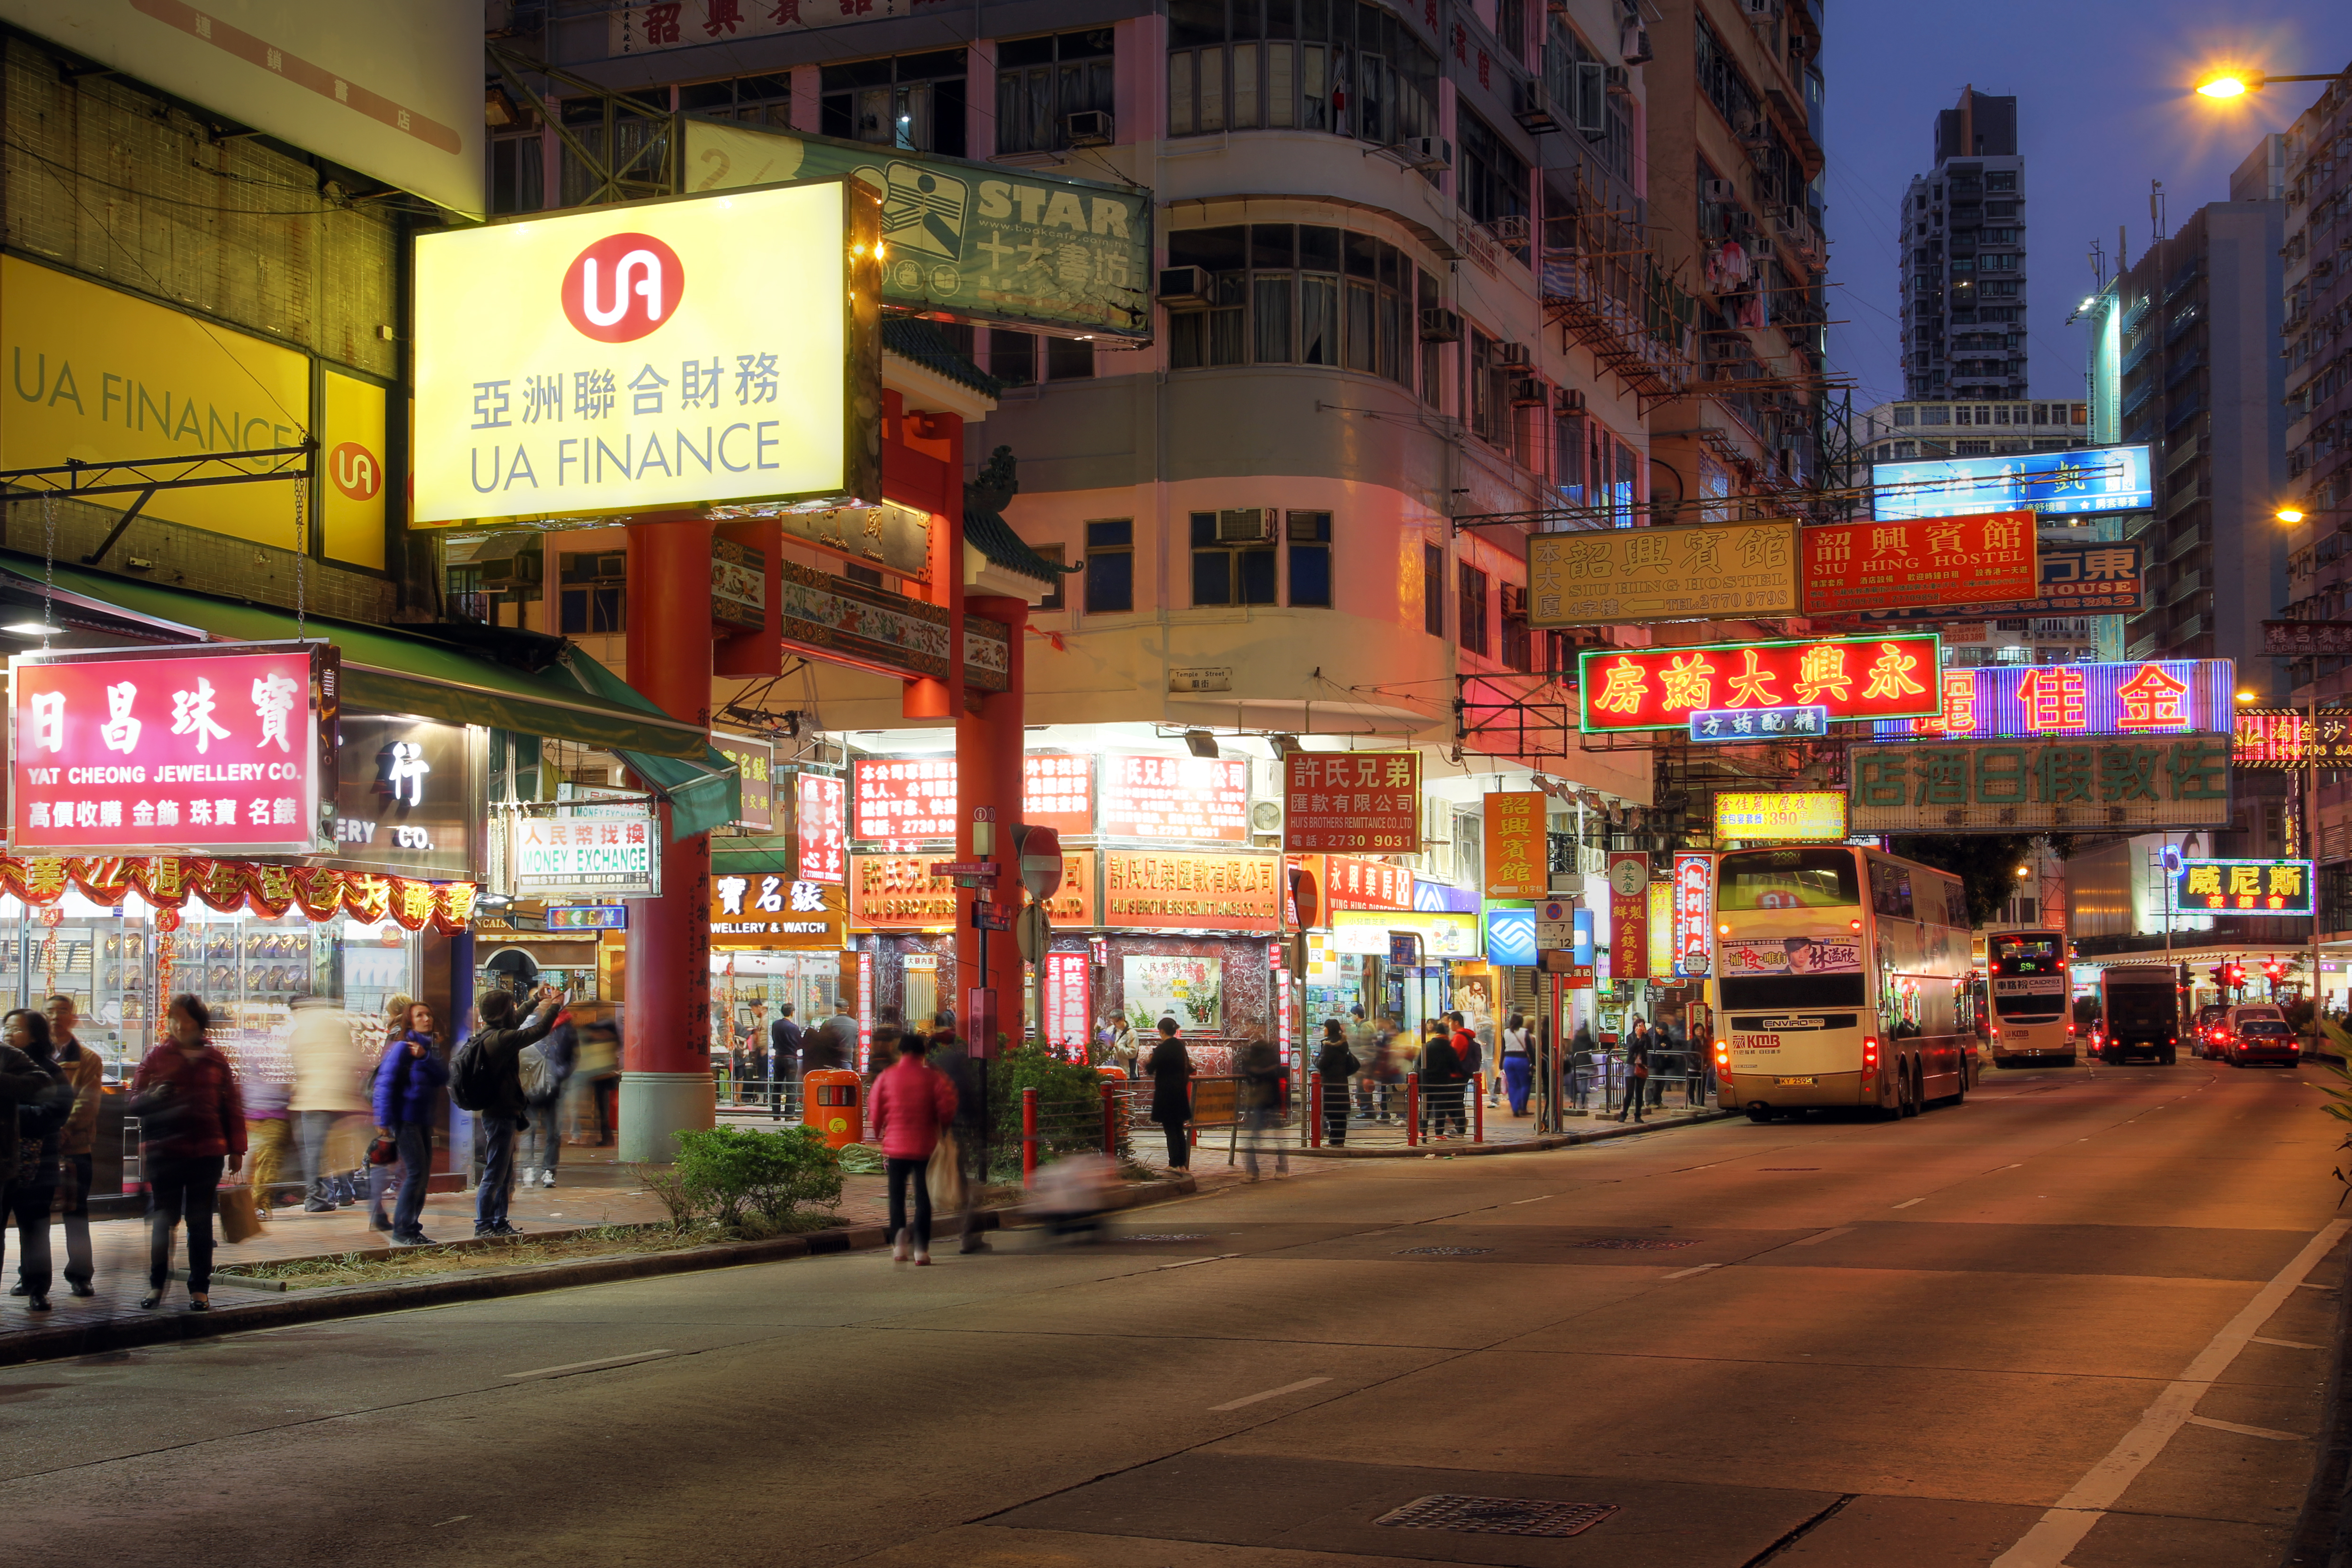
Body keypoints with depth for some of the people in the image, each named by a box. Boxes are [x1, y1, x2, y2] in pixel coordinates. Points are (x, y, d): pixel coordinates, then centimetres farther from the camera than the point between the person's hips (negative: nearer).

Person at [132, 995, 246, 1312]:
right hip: (164, 1151, 0)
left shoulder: (215, 1061, 8)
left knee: (200, 1222, 4)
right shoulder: (156, 1058, 6)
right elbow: (135, 1104, 4)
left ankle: (200, 1288, 10)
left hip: (206, 1152, 0)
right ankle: (157, 1284, 17)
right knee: (162, 1220, 3)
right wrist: (154, 1096, -18)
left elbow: (232, 1107, 11)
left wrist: (236, 1150, 8)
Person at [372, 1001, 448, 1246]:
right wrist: (384, 1121, -18)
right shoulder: (402, 1047, -9)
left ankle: (413, 1228, 16)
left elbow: (443, 1077, -3)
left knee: (423, 1174, 8)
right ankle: (402, 1232, -8)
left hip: (423, 1119, 8)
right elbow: (385, 1083, -14)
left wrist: (425, 1057, -18)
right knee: (416, 1171, -12)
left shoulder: (432, 1047, 13)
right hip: (404, 1118, -8)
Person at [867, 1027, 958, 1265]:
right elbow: (947, 1109, -7)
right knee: (923, 1197, 3)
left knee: (897, 1195, 13)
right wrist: (942, 1129, 12)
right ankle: (921, 1248, -4)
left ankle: (899, 1235, -8)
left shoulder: (886, 1077, 2)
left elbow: (875, 1112, 5)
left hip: (895, 1146, 1)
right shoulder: (933, 1077, -2)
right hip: (924, 1146, -1)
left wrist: (880, 1136, 21)